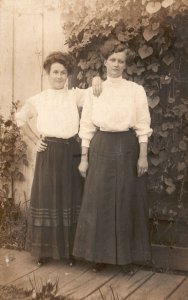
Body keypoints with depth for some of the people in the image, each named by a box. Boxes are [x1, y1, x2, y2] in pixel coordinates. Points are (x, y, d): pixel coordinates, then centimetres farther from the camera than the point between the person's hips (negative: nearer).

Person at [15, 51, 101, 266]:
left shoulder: (75, 96, 4)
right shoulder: (38, 100, 5)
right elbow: (21, 118, 17)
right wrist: (35, 140, 9)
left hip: (71, 152, 1)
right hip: (48, 153, 0)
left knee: (70, 199, 5)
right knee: (46, 199, 3)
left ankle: (70, 249, 17)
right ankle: (43, 249, 15)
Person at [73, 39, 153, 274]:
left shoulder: (136, 90, 3)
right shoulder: (94, 90, 7)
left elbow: (143, 126, 0)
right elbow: (87, 126, 6)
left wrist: (143, 155, -7)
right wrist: (84, 158, 3)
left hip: (128, 148, -1)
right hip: (101, 148, 1)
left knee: (128, 202, 4)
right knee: (98, 202, 4)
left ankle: (128, 256, 16)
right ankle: (99, 254, 17)